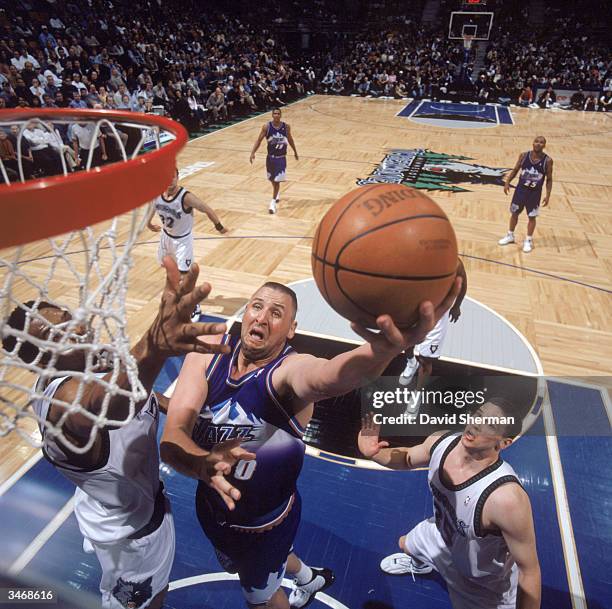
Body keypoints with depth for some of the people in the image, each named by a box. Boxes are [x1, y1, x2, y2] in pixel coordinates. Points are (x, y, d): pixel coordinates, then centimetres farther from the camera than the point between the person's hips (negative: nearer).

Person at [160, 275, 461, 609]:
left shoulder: (291, 369, -31)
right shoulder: (208, 353, -19)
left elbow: (326, 375, -56)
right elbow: (172, 436, -27)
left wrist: (384, 349, -78)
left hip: (264, 520, -5)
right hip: (211, 503, 6)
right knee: (239, 565, 35)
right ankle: (310, 578, 64)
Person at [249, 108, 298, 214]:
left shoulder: (286, 127, -6)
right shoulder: (267, 127, -9)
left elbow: (290, 139, 11)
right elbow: (259, 140, -6)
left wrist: (295, 152, 21)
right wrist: (253, 153, -16)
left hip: (281, 158, -1)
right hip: (270, 157, 1)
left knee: (277, 181, -7)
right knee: (272, 179, 18)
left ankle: (273, 202, 0)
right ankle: (276, 193, 48)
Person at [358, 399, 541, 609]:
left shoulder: (507, 498, -44)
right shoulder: (441, 442, -25)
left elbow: (530, 571, -31)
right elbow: (407, 459, -4)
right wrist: (374, 453, -22)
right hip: (441, 535, 6)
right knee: (406, 545, 31)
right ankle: (420, 564, 67)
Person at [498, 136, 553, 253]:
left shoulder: (547, 160, -11)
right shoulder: (524, 155, -7)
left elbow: (549, 179, -5)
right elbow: (515, 170, 5)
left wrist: (547, 195, -12)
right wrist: (507, 182, -8)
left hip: (535, 193, -2)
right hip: (521, 189, 2)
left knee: (532, 217, 6)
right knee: (514, 213, 13)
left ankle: (528, 241, 19)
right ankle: (510, 236, 32)